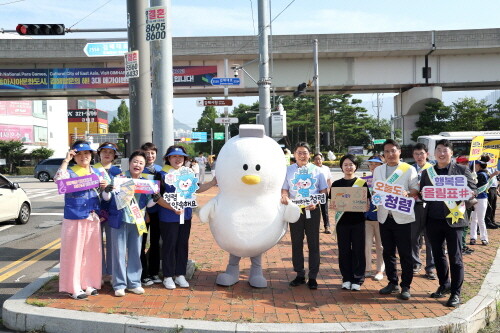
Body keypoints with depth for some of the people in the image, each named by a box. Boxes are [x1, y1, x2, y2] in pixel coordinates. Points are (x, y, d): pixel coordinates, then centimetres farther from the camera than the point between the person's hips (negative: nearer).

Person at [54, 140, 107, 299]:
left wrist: (104, 187, -3)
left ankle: (89, 283, 22)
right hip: (74, 219, -5)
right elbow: (58, 179, -25)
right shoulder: (70, 172, -2)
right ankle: (74, 288, 9)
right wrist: (66, 160, -19)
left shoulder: (96, 172, 13)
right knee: (74, 252, 0)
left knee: (92, 251, 9)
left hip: (93, 218, 5)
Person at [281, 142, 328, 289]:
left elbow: (324, 190, 6)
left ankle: (313, 277, 11)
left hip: (312, 210, -1)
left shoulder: (316, 170, 6)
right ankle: (299, 275, 19)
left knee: (313, 244, 2)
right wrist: (284, 197, -16)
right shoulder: (288, 170, 8)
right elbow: (284, 189, 8)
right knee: (296, 243, 7)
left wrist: (316, 202, -12)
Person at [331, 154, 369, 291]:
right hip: (342, 221, 1)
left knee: (358, 250, 3)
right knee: (344, 250, 6)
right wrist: (333, 206, -16)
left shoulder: (362, 183, 2)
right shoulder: (336, 184, 5)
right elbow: (332, 202, 6)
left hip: (358, 221, -1)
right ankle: (346, 278, 18)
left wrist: (366, 207, -18)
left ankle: (358, 278, 15)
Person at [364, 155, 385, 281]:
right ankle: (367, 269, 16)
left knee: (380, 245, 5)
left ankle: (380, 270, 16)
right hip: (366, 216, 3)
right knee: (366, 244, 3)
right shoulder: (364, 180, 10)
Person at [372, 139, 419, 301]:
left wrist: (407, 194, -25)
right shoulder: (378, 170, 13)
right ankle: (392, 283, 25)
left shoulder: (409, 169, 0)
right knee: (388, 252, 12)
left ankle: (406, 286, 13)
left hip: (402, 217, -4)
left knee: (405, 253, 2)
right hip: (384, 216, 4)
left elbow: (416, 190, -5)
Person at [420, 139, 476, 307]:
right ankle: (444, 285, 30)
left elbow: (472, 190, -2)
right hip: (433, 220, 4)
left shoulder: (462, 170, 2)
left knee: (455, 257, 0)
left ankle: (455, 293, 11)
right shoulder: (427, 172, 11)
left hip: (453, 219, -4)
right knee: (438, 255, 14)